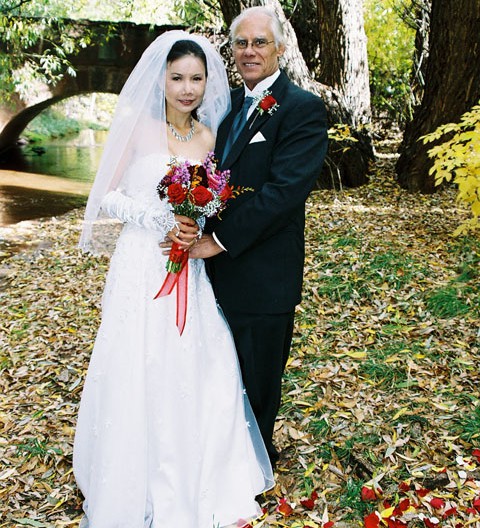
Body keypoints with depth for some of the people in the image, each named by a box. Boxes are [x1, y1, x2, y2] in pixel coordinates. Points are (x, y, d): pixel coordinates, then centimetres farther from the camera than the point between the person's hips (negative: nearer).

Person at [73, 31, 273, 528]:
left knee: (202, 379, 3)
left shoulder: (210, 138, 7)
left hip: (190, 274, 3)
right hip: (141, 268, -3)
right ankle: (136, 488, 27)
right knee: (139, 379, 4)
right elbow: (108, 196, -4)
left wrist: (197, 231, -7)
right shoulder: (139, 127, -3)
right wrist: (162, 222, -15)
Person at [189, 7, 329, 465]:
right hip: (217, 269, 7)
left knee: (257, 379, 13)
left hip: (263, 275, -6)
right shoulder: (226, 103, 10)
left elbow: (285, 190, -23)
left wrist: (221, 239, -22)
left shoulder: (304, 110, -13)